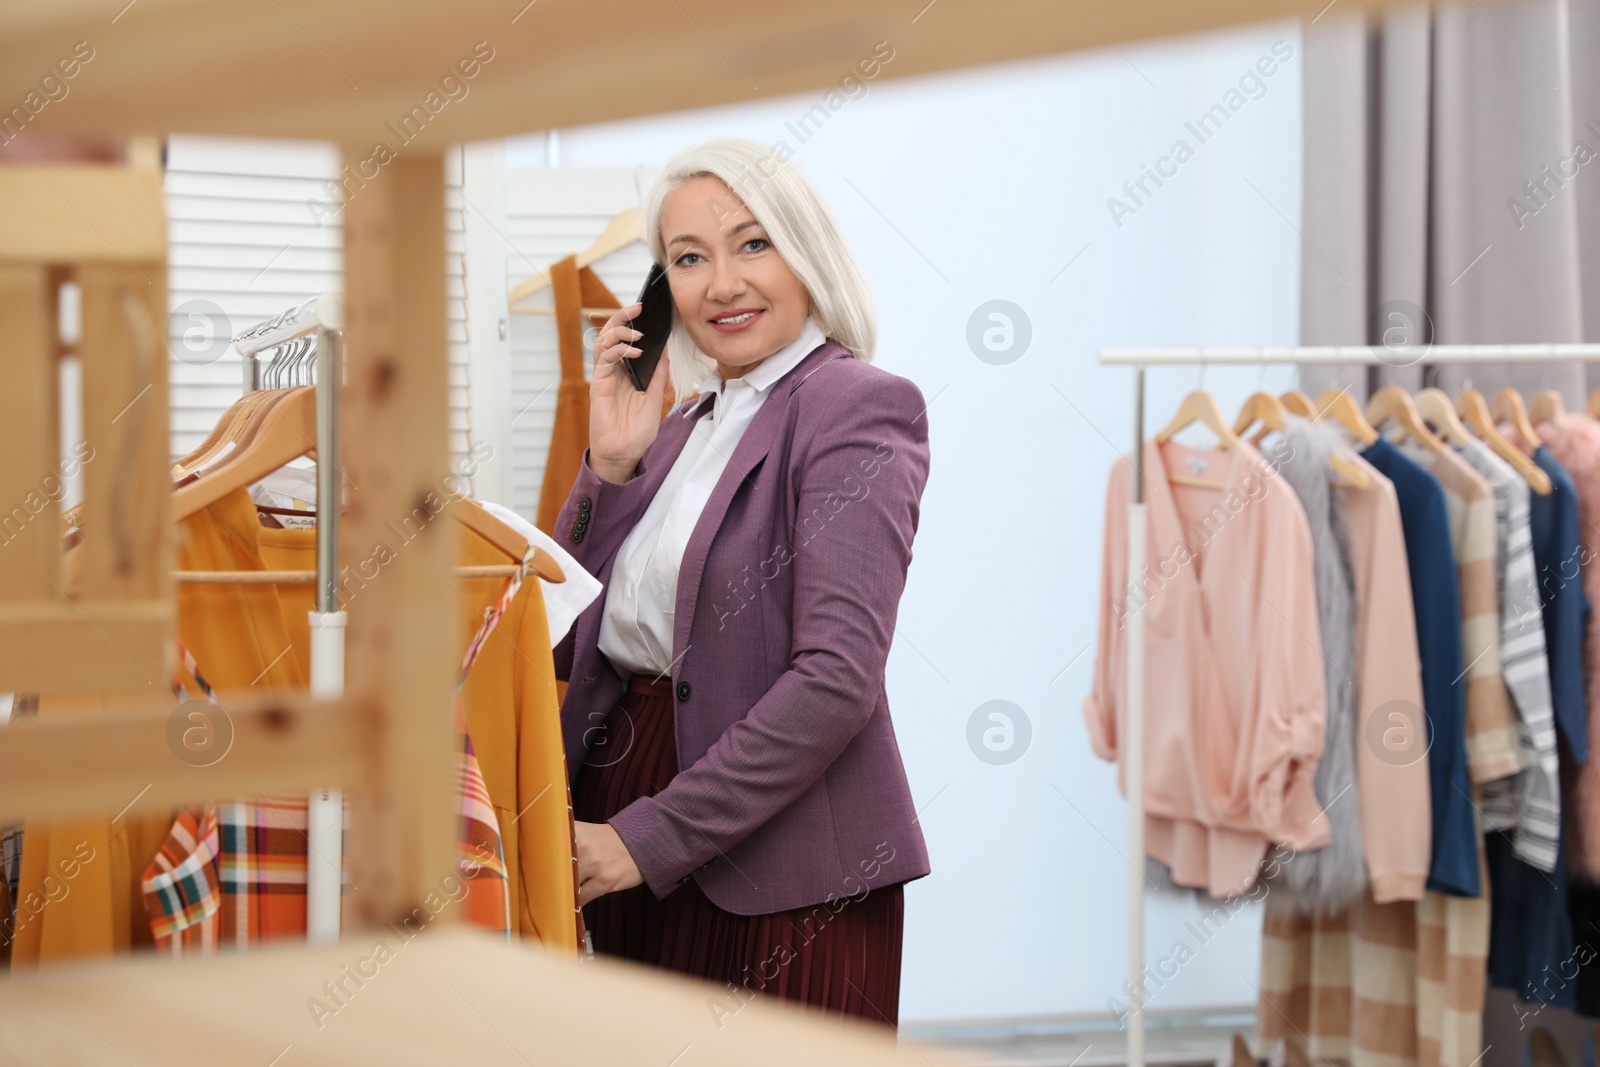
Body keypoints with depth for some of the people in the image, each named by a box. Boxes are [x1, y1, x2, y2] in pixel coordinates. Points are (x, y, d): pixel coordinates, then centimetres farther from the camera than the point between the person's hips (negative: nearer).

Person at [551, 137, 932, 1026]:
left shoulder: (858, 404, -10)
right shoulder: (686, 424, 14)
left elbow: (837, 677, -19)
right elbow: (571, 645, 11)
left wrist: (652, 838, -18)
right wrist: (612, 465, -1)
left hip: (777, 874, -7)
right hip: (629, 865, 7)